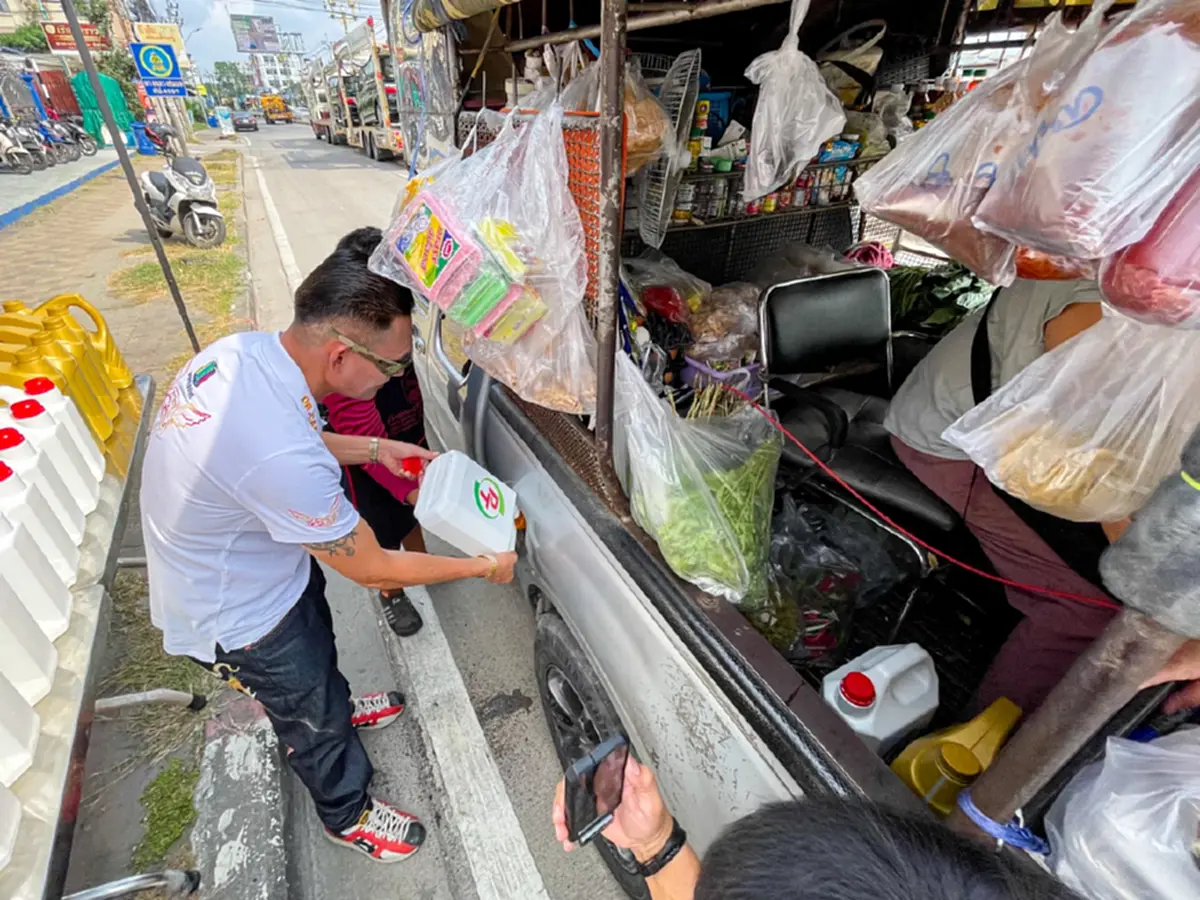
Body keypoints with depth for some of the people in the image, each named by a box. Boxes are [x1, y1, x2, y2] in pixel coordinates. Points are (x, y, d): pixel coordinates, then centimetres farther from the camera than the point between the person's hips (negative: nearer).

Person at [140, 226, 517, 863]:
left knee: (317, 654, 33)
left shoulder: (245, 350, -17)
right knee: (312, 719, 19)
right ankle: (348, 815, 49)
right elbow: (374, 572, -28)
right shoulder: (284, 460, -43)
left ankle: (338, 709, 65)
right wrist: (483, 567, -17)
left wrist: (373, 447, -6)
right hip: (239, 620, -7)